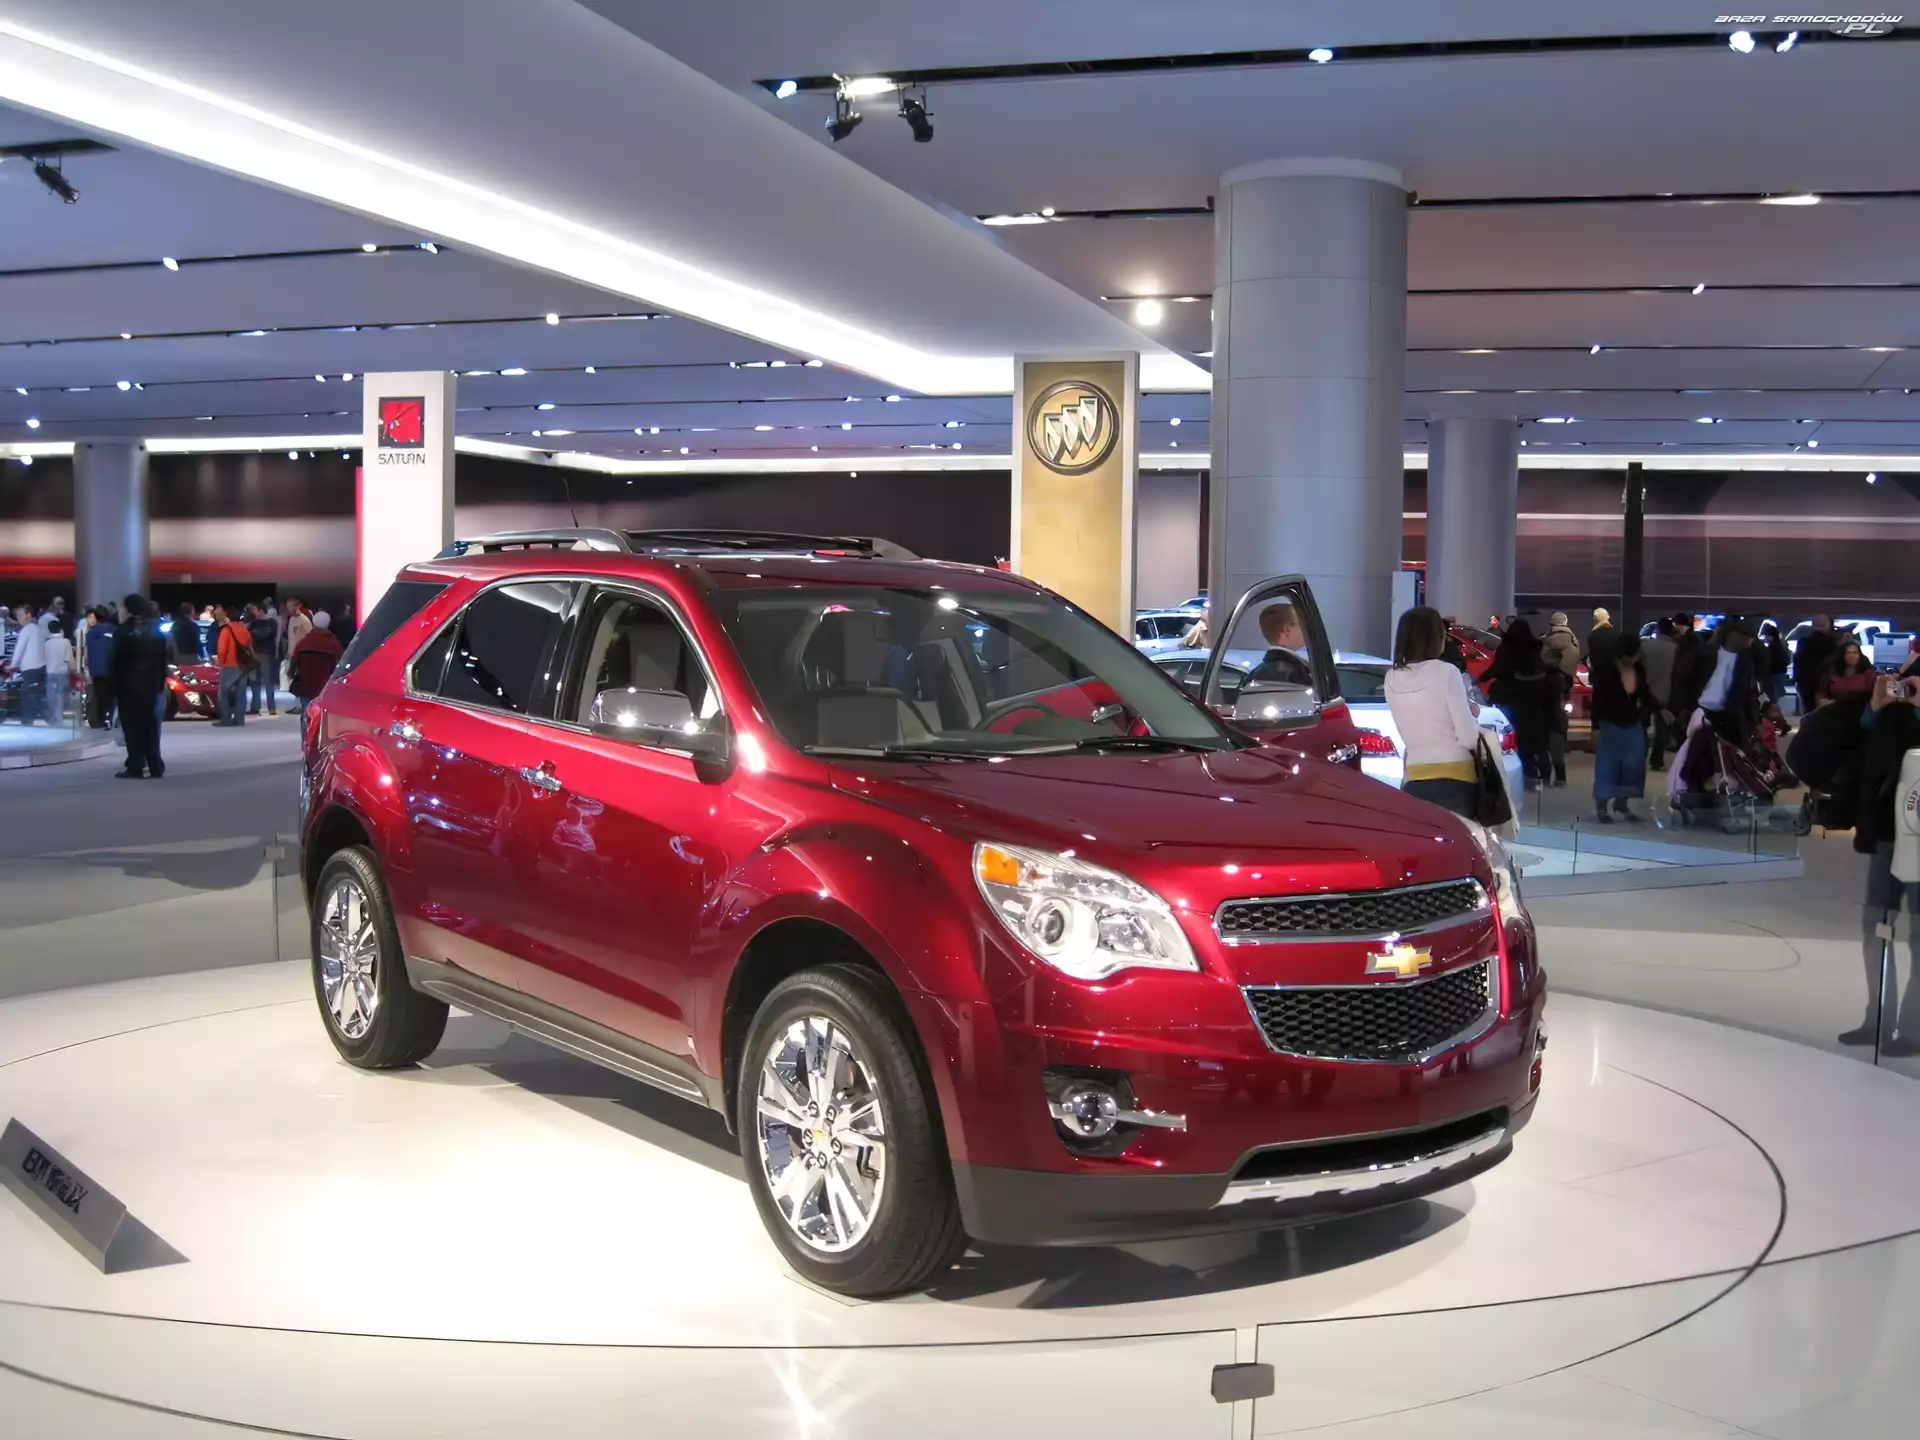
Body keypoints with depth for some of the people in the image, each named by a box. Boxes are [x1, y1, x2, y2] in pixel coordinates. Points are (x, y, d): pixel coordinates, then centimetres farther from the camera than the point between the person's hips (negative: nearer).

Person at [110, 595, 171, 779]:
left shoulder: (125, 633, -11)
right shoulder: (156, 632, 8)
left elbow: (117, 663, -9)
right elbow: (163, 659, 10)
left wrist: (115, 689, -4)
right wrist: (159, 684, 13)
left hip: (129, 688, -6)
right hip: (151, 687, 6)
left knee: (133, 729, -4)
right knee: (150, 728, 10)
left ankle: (135, 768, -5)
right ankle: (155, 767, 10)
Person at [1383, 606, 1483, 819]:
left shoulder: (1392, 679, 4)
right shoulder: (1446, 673, -10)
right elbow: (1468, 737, -10)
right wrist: (1471, 714, 10)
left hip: (1414, 780, 4)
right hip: (1453, 779, -4)